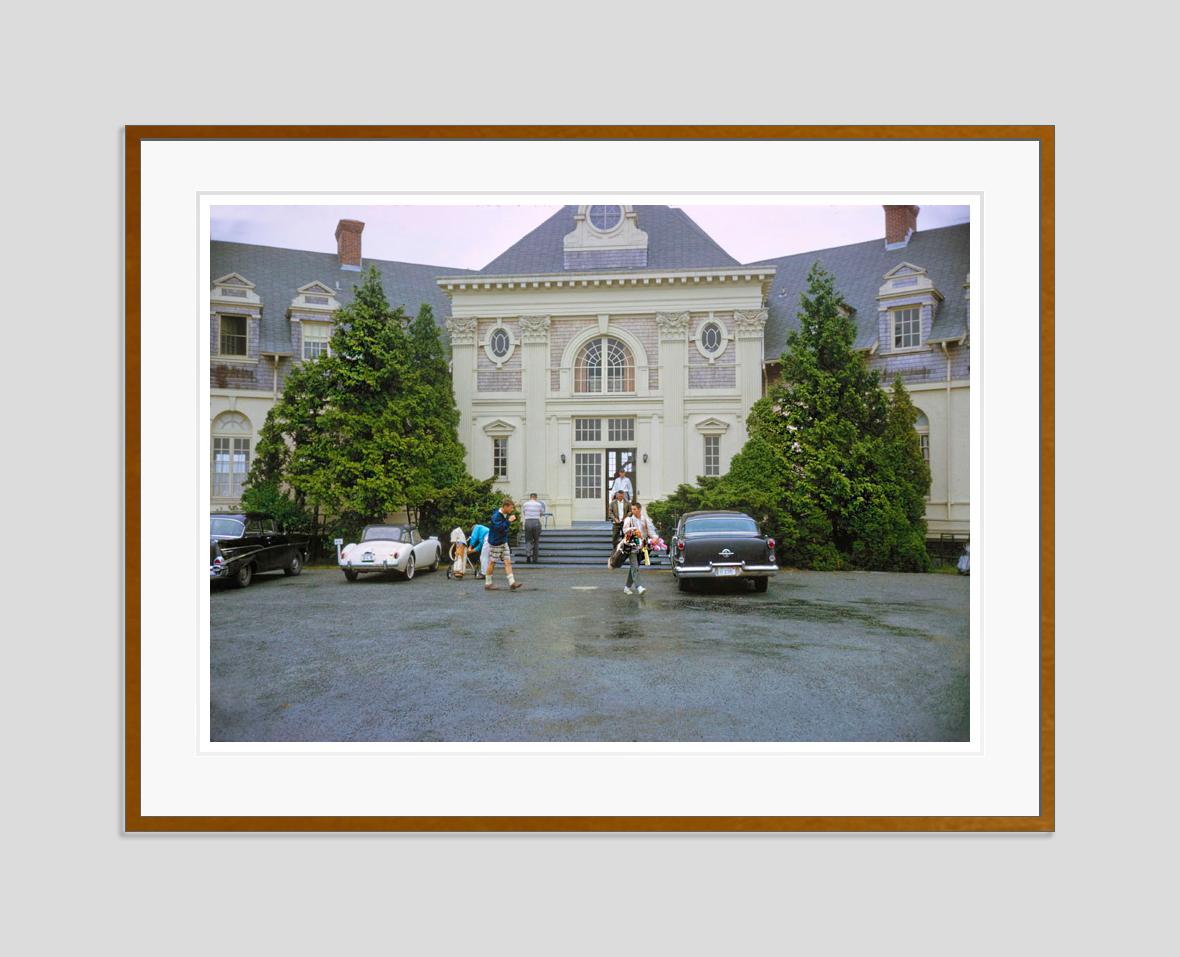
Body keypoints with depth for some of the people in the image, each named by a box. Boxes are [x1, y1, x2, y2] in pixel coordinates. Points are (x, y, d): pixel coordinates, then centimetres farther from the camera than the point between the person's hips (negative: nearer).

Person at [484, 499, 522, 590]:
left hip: (504, 542, 8)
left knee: (508, 562, -1)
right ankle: (487, 584, 15)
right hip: (495, 543, -8)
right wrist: (509, 521, -30)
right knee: (492, 563, 3)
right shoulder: (496, 516, -20)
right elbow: (499, 527, -32)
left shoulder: (506, 515, 7)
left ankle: (512, 583, -5)